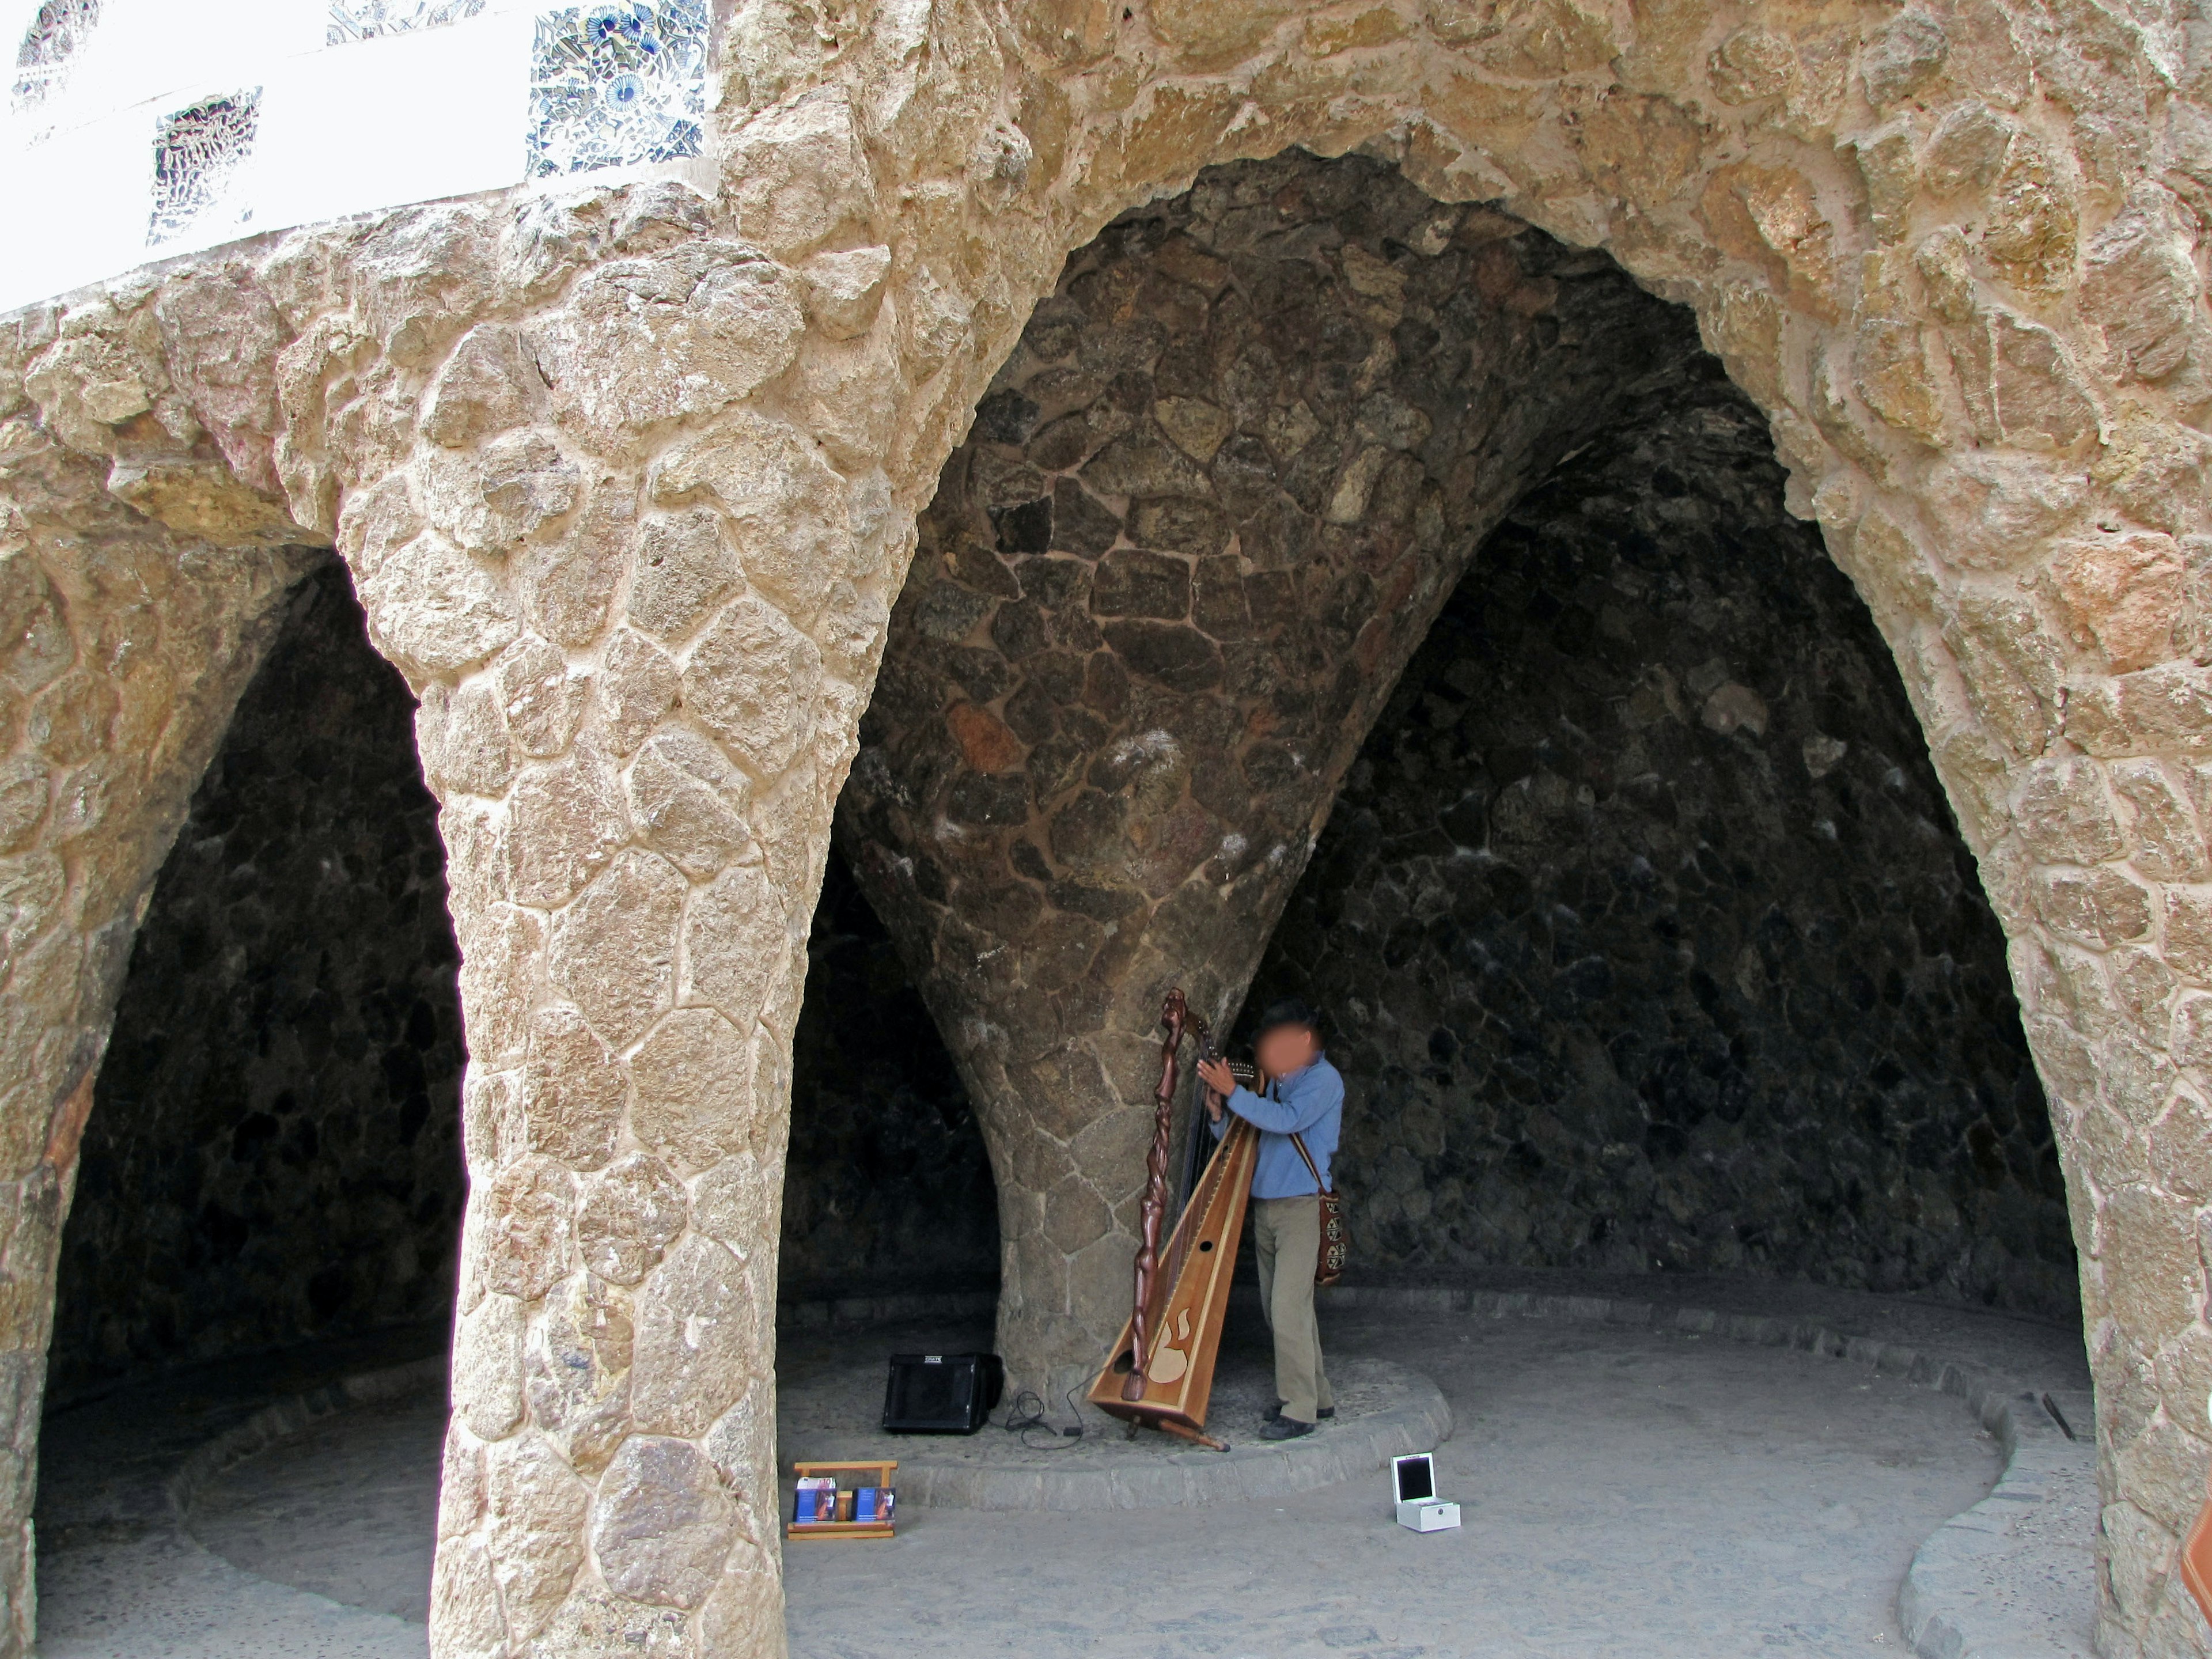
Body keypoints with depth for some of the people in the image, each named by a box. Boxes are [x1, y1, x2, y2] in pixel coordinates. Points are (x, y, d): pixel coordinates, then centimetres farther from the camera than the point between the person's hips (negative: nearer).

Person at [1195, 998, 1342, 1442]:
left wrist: (1234, 1092, -22)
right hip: (1264, 1206, 8)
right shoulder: (1275, 1082, 16)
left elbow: (1287, 1120, -23)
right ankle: (1317, 1396, 23)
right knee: (1279, 1308, 11)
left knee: (1288, 1308, -11)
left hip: (1300, 1206, -8)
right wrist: (1219, 1114, -2)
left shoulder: (1322, 1079, -6)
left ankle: (1299, 1410, -4)